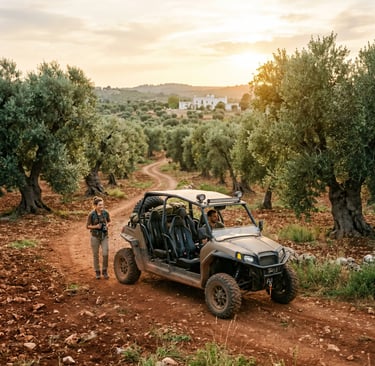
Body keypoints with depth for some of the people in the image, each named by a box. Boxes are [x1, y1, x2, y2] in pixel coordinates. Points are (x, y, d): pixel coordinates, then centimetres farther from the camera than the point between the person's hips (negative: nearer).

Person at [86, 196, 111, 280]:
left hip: (104, 236, 1)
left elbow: (109, 221, 10)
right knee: (96, 255, 9)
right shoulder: (91, 214, -14)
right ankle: (97, 272, 26)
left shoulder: (106, 212, -7)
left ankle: (105, 271, 12)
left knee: (105, 254, -8)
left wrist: (107, 225, -12)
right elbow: (88, 226, -5)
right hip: (95, 236, -1)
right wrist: (96, 226, -21)